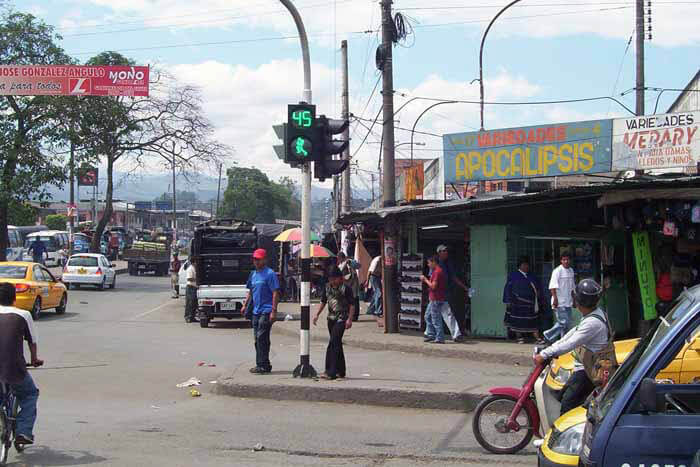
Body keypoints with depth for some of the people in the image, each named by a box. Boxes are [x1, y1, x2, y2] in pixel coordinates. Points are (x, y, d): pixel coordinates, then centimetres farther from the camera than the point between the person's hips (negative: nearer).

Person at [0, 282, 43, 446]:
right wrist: (34, 359, 33)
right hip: (14, 370, -1)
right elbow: (32, 342, 13)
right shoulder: (23, 315, 2)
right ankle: (24, 431, 11)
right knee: (30, 394, 26)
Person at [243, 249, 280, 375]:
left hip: (266, 311, -8)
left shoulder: (270, 274, -9)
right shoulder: (253, 274, 15)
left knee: (262, 338, -12)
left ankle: (263, 365, -9)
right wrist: (245, 304, 15)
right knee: (257, 338, 10)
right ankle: (261, 364, 18)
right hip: (256, 311, 8)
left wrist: (274, 311, -18)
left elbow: (275, 293, -12)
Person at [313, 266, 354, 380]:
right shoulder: (327, 287, 8)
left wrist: (349, 319, -13)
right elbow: (323, 302, 19)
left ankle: (331, 372, -19)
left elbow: (352, 304, -7)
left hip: (341, 319, -7)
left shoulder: (346, 288, -9)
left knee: (333, 343, -16)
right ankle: (341, 371, 22)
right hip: (331, 318, 7)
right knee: (337, 344, 13)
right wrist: (317, 315, 12)